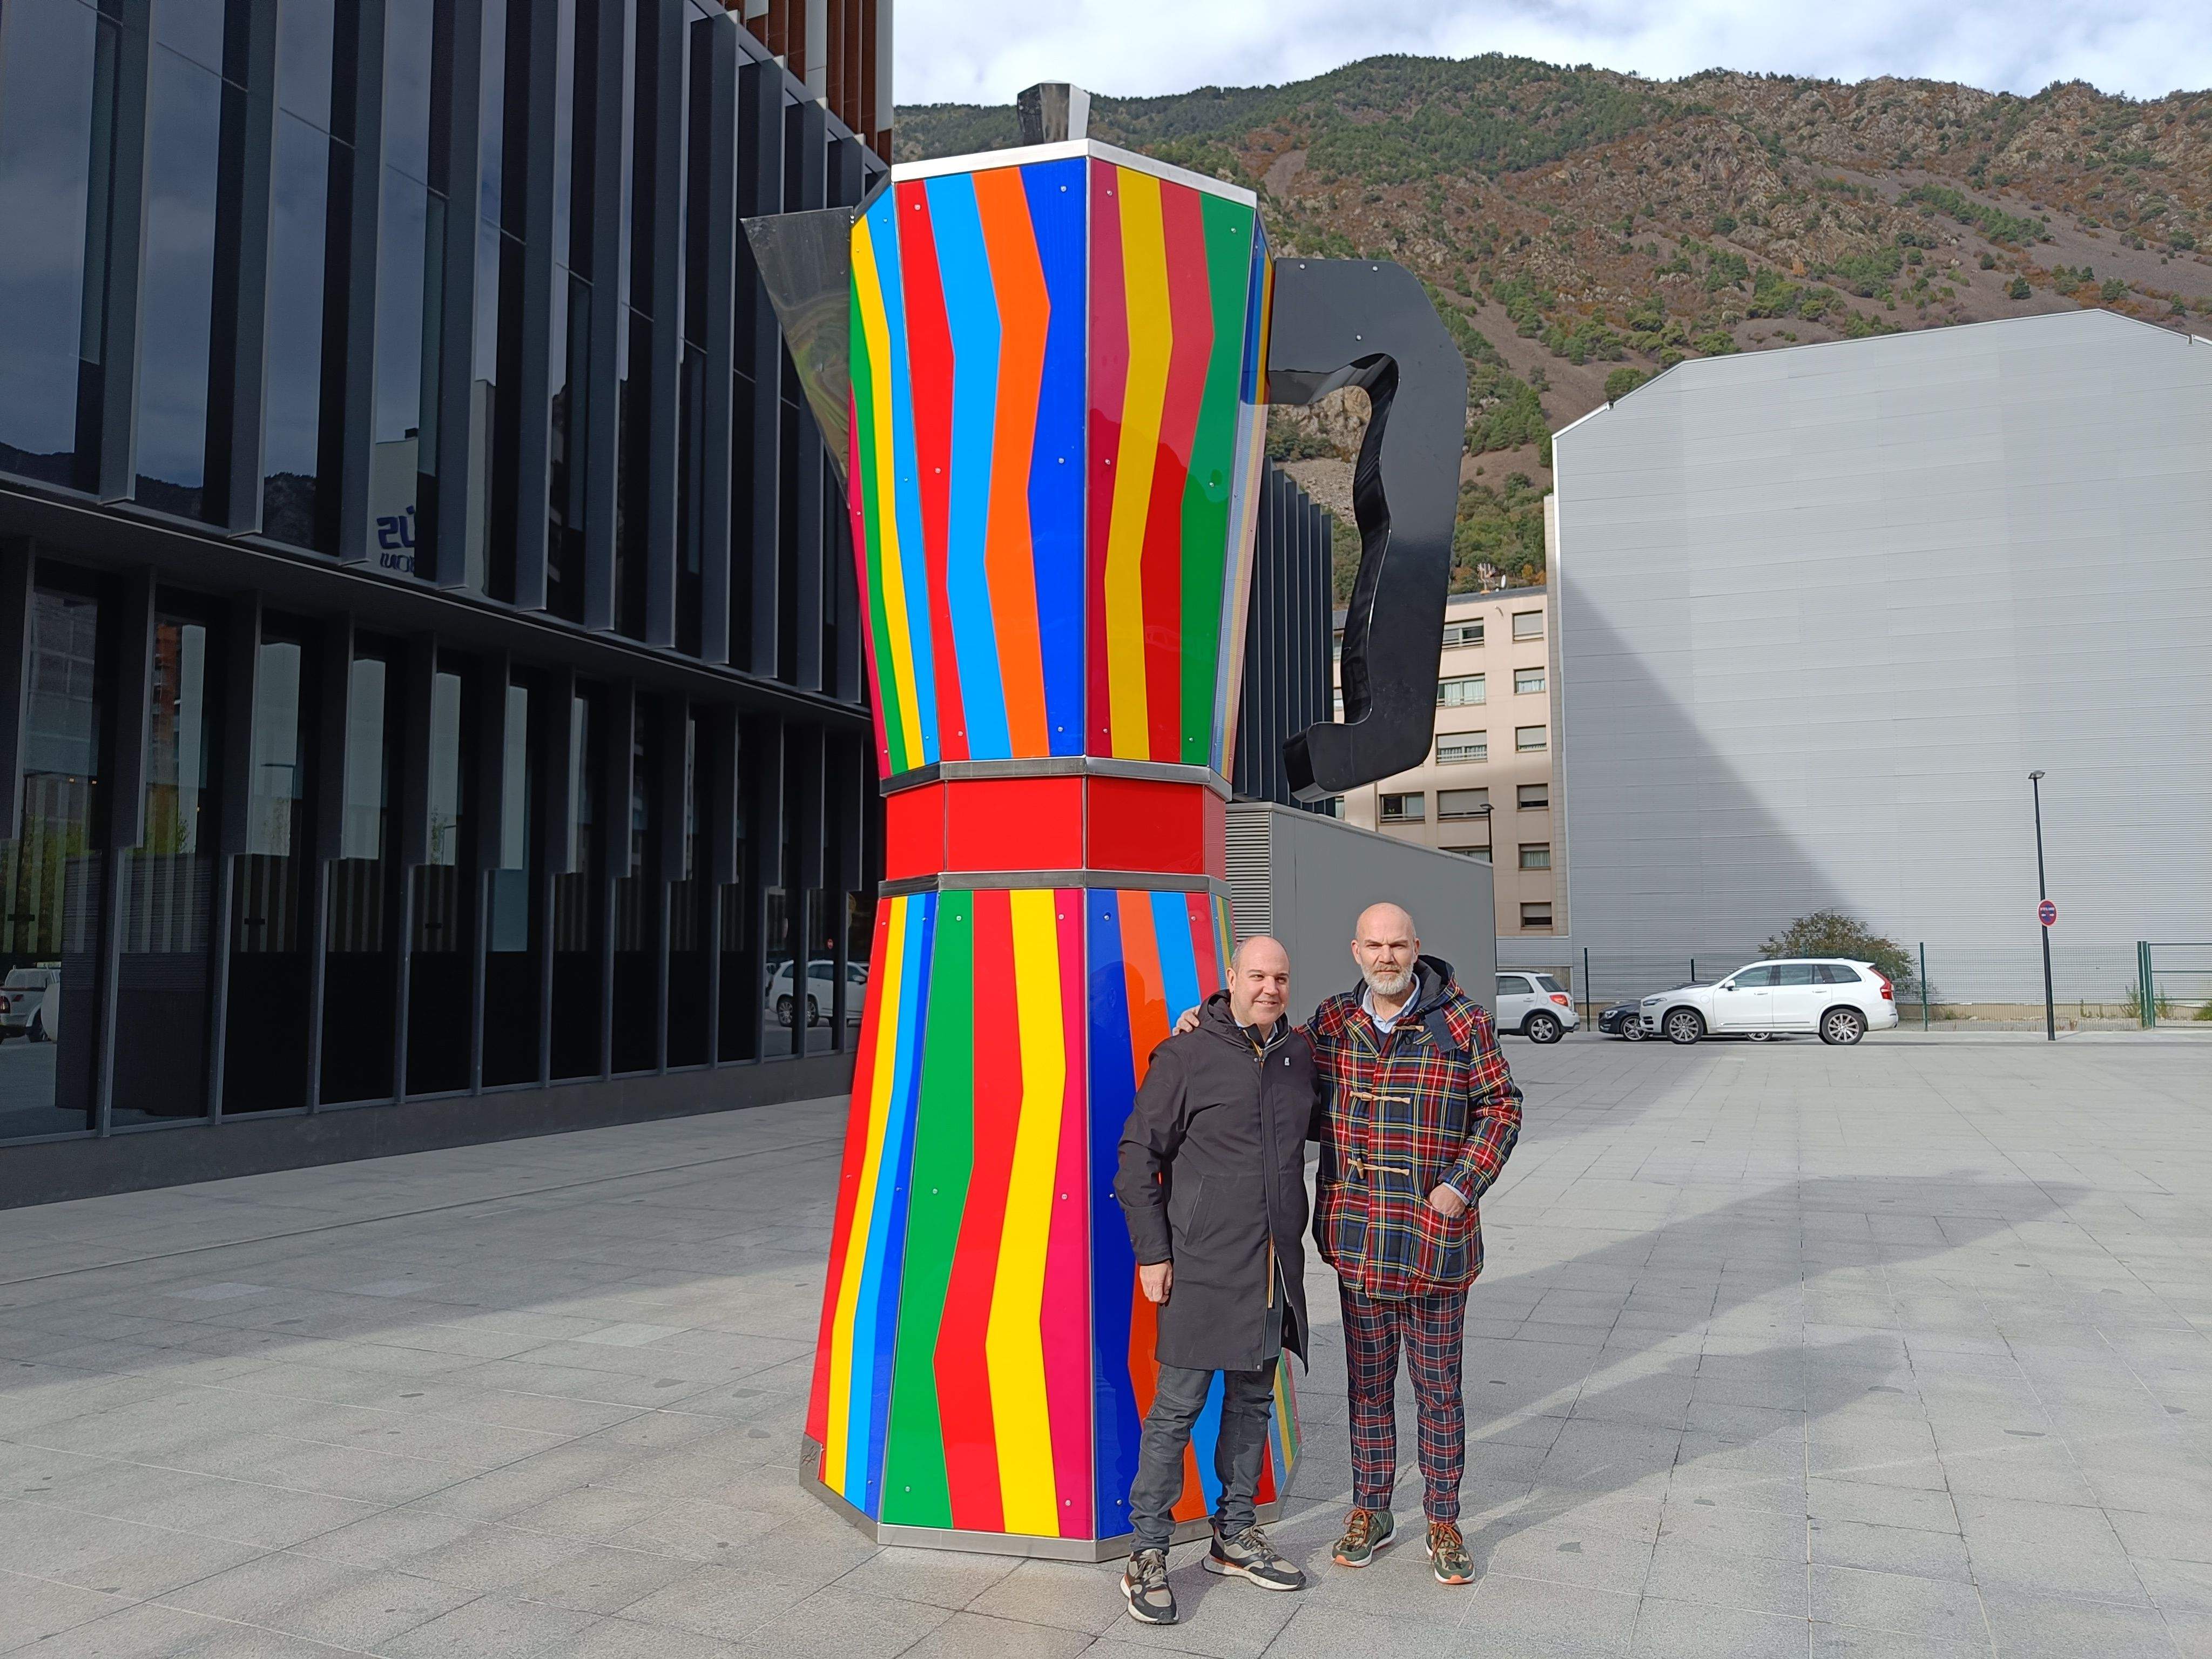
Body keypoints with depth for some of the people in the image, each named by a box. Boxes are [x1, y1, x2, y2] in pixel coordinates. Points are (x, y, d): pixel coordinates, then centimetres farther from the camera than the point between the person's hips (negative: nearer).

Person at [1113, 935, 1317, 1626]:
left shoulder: (1299, 1054, 7)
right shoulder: (1186, 1057, -10)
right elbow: (1137, 1157, -7)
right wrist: (1152, 1251, -10)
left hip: (1275, 1264, 6)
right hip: (1202, 1264, -6)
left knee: (1253, 1398, 16)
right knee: (1179, 1404, -2)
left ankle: (1235, 1536, 31)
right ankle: (1147, 1555, 10)